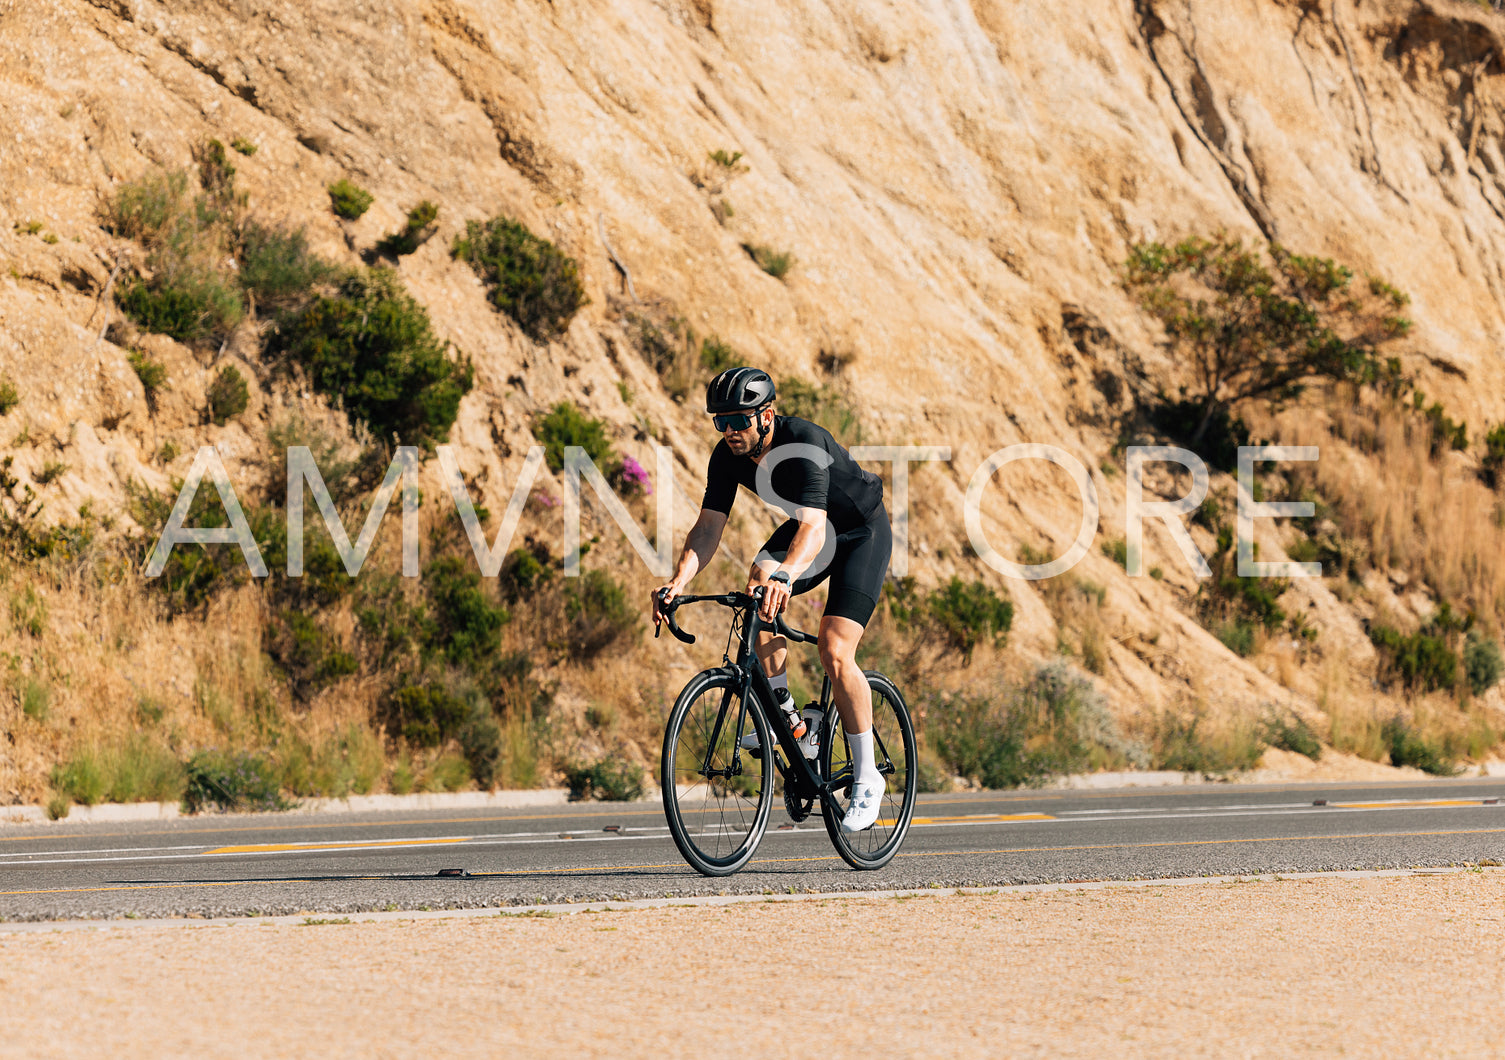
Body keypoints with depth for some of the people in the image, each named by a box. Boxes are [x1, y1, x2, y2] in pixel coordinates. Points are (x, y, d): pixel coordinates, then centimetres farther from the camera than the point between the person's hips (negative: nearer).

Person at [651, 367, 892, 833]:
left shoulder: (807, 443, -35)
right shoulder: (728, 456, -16)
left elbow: (813, 526, -47)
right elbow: (709, 527, -19)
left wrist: (784, 575, -65)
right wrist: (678, 582, -36)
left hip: (862, 532, -6)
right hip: (805, 528, 6)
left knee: (835, 652, -20)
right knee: (759, 589, -24)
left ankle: (866, 778, -7)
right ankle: (785, 716, -6)